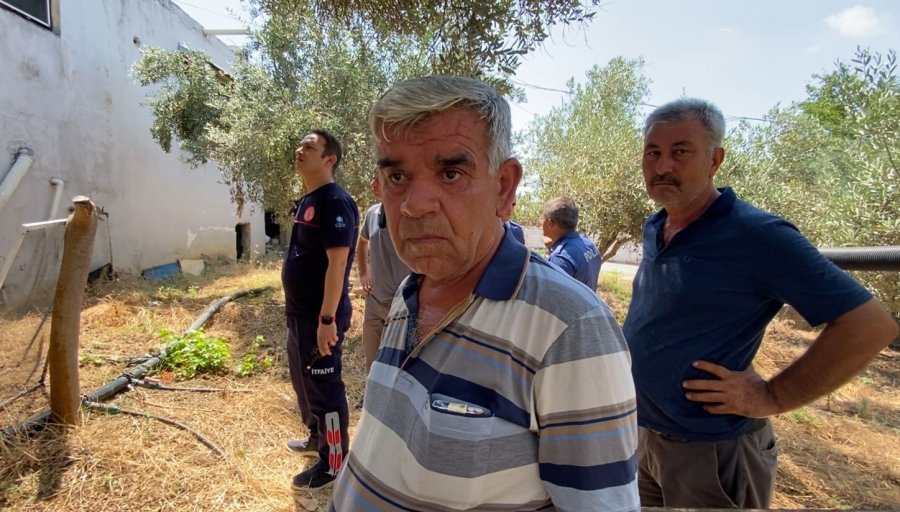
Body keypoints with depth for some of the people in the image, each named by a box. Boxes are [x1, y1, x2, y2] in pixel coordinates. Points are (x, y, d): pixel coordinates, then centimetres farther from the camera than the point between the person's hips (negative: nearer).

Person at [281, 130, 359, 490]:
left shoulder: (335, 202, -19)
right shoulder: (306, 201, 12)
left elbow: (337, 263, -24)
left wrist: (327, 319, -25)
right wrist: (296, 310, 20)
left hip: (320, 316, -10)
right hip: (299, 312, 10)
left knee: (325, 388, 3)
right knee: (304, 382, 23)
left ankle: (334, 463, 20)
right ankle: (317, 437, 43)